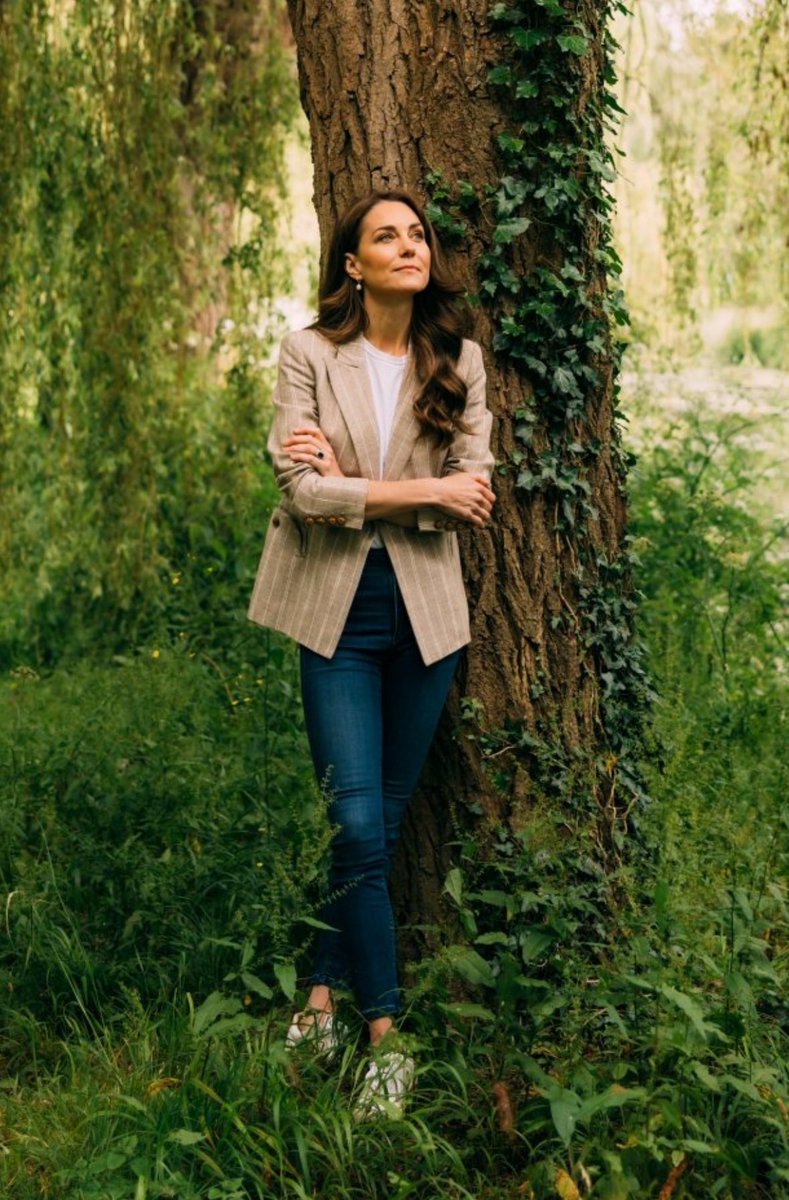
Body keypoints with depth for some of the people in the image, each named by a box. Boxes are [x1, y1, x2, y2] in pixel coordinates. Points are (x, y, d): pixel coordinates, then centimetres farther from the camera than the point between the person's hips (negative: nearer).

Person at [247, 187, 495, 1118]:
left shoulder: (458, 361, 4)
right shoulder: (309, 353, -4)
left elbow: (473, 495, -6)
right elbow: (304, 489, -14)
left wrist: (352, 485, -14)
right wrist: (422, 490, -15)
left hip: (425, 612, 3)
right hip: (337, 612, -3)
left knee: (384, 821, 9)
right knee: (358, 827, -7)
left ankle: (326, 990, 25)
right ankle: (385, 1037, 4)